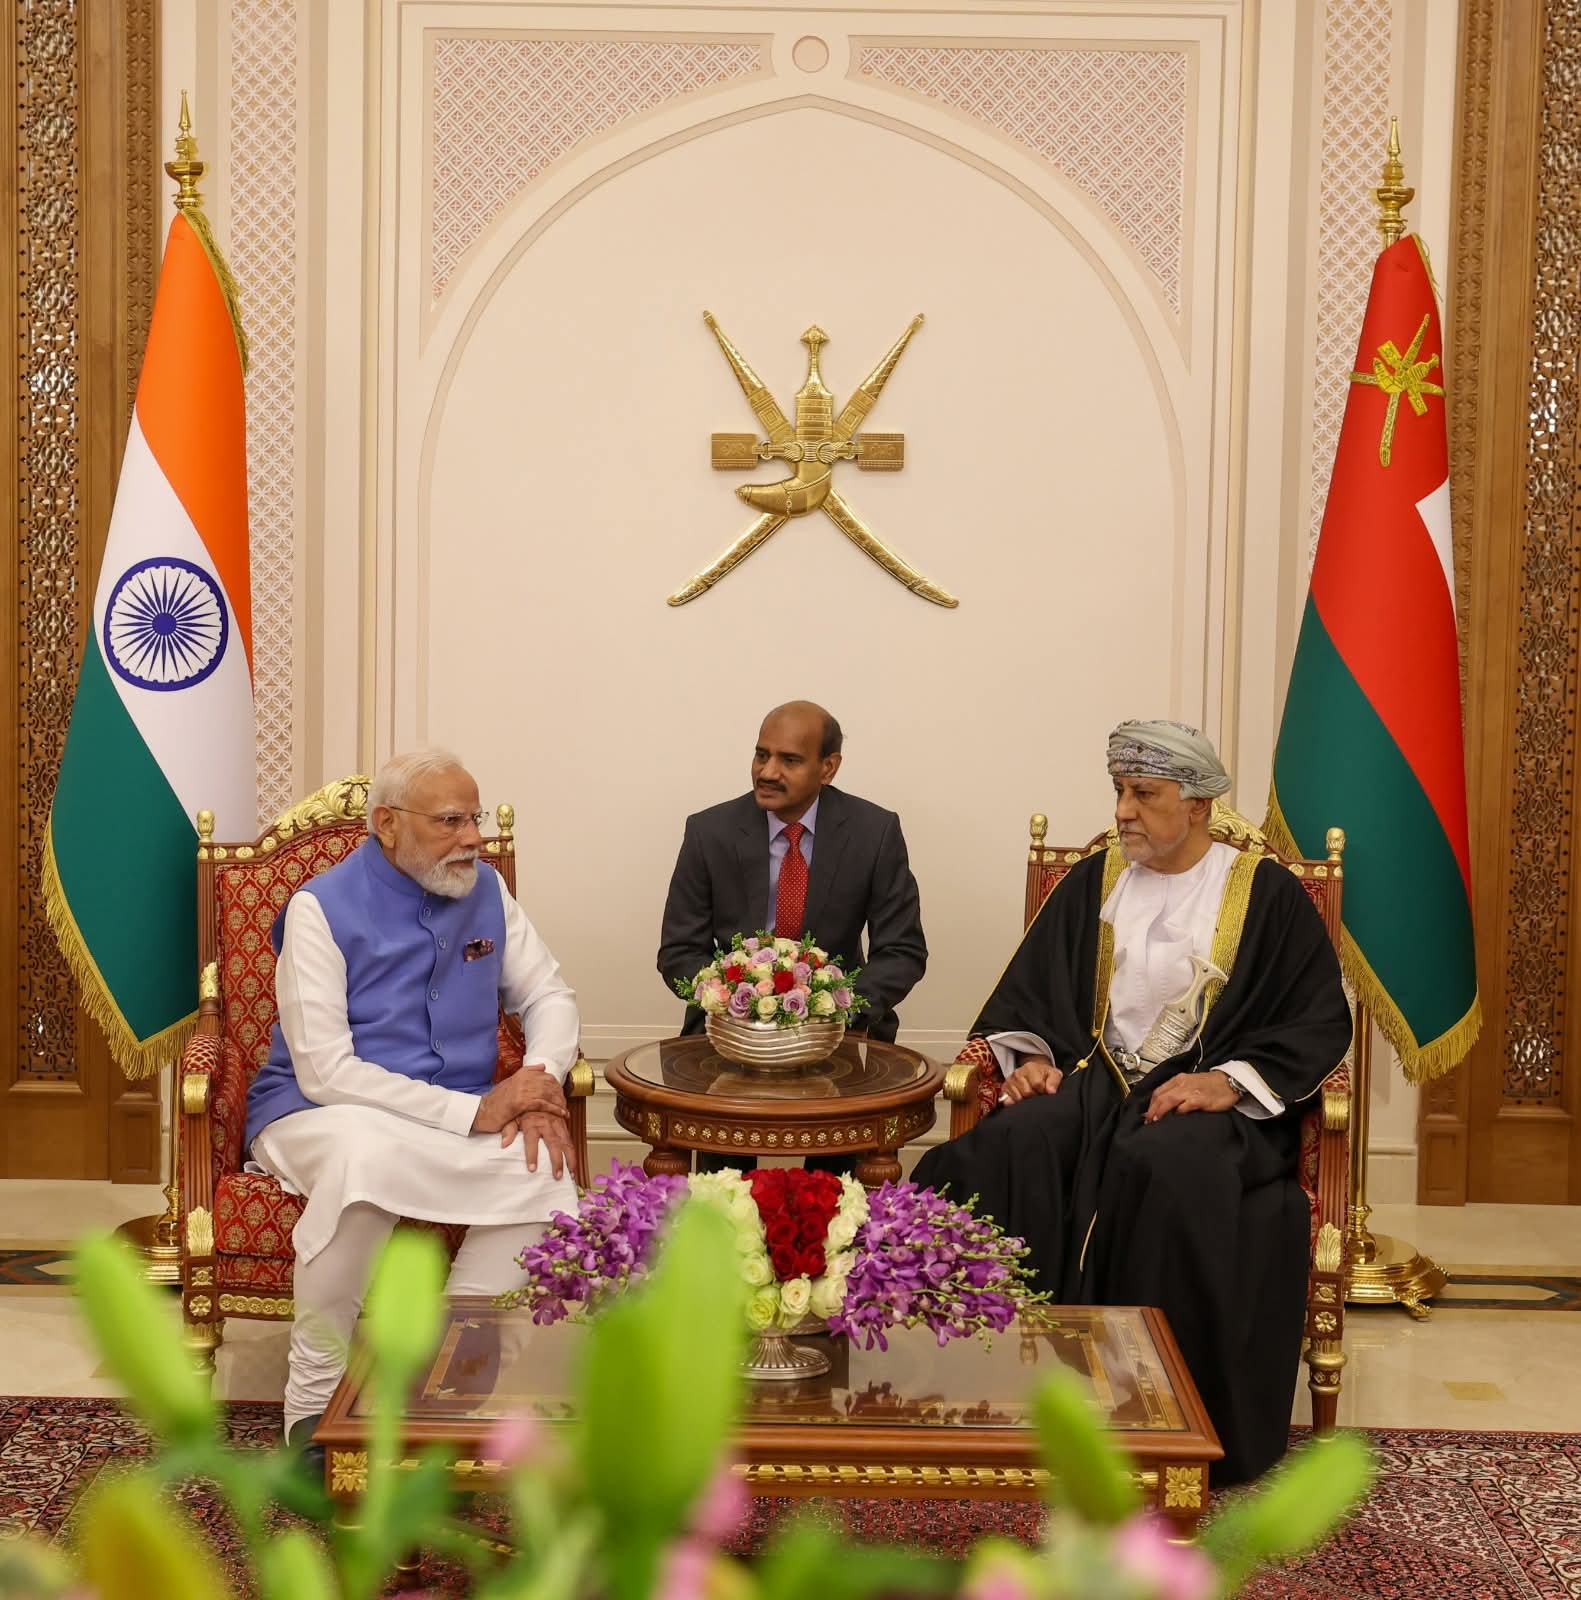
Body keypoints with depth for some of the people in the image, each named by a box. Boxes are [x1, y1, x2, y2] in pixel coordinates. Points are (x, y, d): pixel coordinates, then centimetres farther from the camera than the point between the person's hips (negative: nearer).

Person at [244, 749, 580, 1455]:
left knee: (544, 1171, -26)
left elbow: (548, 995, 12)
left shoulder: (486, 891, 6)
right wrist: (473, 1111, -23)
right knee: (367, 1156, -39)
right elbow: (324, 1071, -18)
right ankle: (311, 1405, -25)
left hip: (459, 1119, 5)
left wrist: (540, 1083, -12)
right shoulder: (322, 908, -11)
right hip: (321, 1114, -4)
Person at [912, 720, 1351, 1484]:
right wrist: (1030, 1053, -5)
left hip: (1210, 1099, -3)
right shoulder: (1092, 883, 13)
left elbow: (1321, 1021, -2)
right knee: (1011, 1149, -28)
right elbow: (1029, 989, 16)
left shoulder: (1267, 895, 2)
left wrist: (1230, 1080, -16)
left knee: (1165, 1167, -36)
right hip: (1099, 1079, 4)